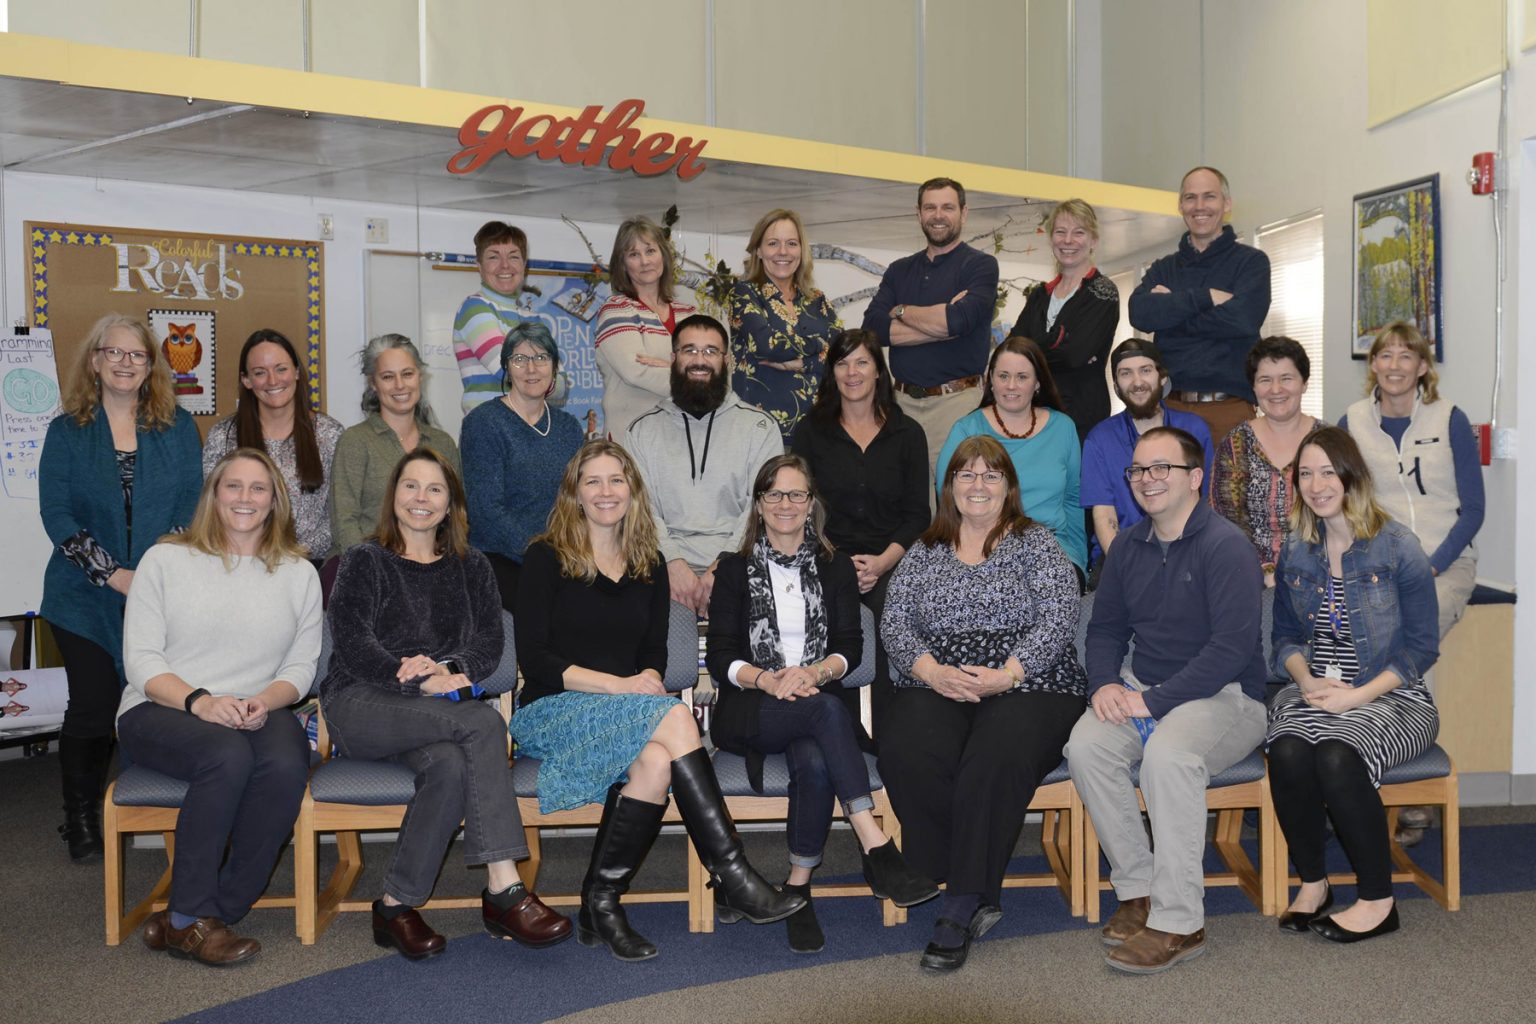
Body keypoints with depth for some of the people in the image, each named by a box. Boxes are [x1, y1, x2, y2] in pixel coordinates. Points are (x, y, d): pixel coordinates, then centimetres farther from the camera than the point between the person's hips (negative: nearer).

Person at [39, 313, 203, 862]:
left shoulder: (178, 427, 7)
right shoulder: (67, 431, 5)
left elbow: (192, 504, 2)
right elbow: (56, 513, -2)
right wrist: (113, 575, -13)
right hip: (87, 599, 0)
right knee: (93, 704, 0)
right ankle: (81, 819, 18)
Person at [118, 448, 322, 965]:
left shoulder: (299, 574, 12)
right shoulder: (165, 560, 6)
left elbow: (301, 667, 6)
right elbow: (140, 660, -1)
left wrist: (264, 701, -16)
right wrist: (198, 701, -19)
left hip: (258, 714, 2)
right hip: (160, 711, -2)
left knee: (287, 763, -32)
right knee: (228, 756, -36)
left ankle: (196, 920, -21)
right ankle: (189, 919, -22)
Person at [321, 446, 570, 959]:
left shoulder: (470, 567, 20)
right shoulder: (364, 561, 9)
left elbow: (490, 643, 7)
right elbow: (352, 645, -5)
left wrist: (452, 670, -15)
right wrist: (425, 683, -18)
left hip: (437, 711, 4)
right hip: (361, 705, -3)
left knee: (451, 764, -35)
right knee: (484, 723, -32)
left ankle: (398, 904, -27)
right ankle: (502, 889, -31)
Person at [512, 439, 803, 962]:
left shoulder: (650, 567, 17)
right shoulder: (546, 558, 2)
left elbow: (654, 654, 14)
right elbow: (533, 659, -7)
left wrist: (649, 679, -11)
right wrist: (618, 685, -17)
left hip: (627, 714, 4)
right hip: (551, 712, -4)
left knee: (656, 761, -35)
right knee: (675, 717, -32)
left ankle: (601, 903, -24)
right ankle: (732, 877, -30)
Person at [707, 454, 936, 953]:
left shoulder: (835, 566, 16)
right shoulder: (735, 569, 11)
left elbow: (850, 646, 6)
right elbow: (720, 658, 2)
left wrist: (815, 672, -16)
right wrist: (766, 680, -17)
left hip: (817, 708, 2)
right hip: (750, 711, -2)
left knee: (815, 764, -35)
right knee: (827, 708, -35)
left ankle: (798, 889, -22)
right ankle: (877, 848, -39)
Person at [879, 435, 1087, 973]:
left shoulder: (1035, 544, 10)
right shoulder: (925, 552, 19)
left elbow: (1059, 618, -3)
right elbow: (895, 620, 8)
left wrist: (1005, 675, -16)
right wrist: (931, 670, -11)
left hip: (1026, 685, -2)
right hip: (936, 687, 3)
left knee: (997, 760, -35)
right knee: (905, 755, -30)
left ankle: (960, 907, -24)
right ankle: (979, 893, -17)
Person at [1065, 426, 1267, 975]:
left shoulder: (1225, 546, -12)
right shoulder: (1128, 547, 10)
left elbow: (1233, 646, -20)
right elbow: (1105, 627, 16)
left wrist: (1155, 701, -23)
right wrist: (1104, 683, -5)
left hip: (1226, 696, -6)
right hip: (1145, 690, 6)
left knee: (1167, 750, -35)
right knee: (1086, 744, -22)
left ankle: (1179, 923, -24)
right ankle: (1138, 889, -7)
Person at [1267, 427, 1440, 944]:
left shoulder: (1398, 547, -4)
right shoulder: (1295, 552, 9)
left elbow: (1421, 647, -4)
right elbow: (1285, 636, 16)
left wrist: (1356, 694, -16)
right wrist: (1306, 679, -7)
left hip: (1389, 694, -3)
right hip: (1314, 691, 3)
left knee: (1337, 756, -33)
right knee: (1288, 752, -30)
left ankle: (1378, 900, -13)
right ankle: (1312, 882, -8)